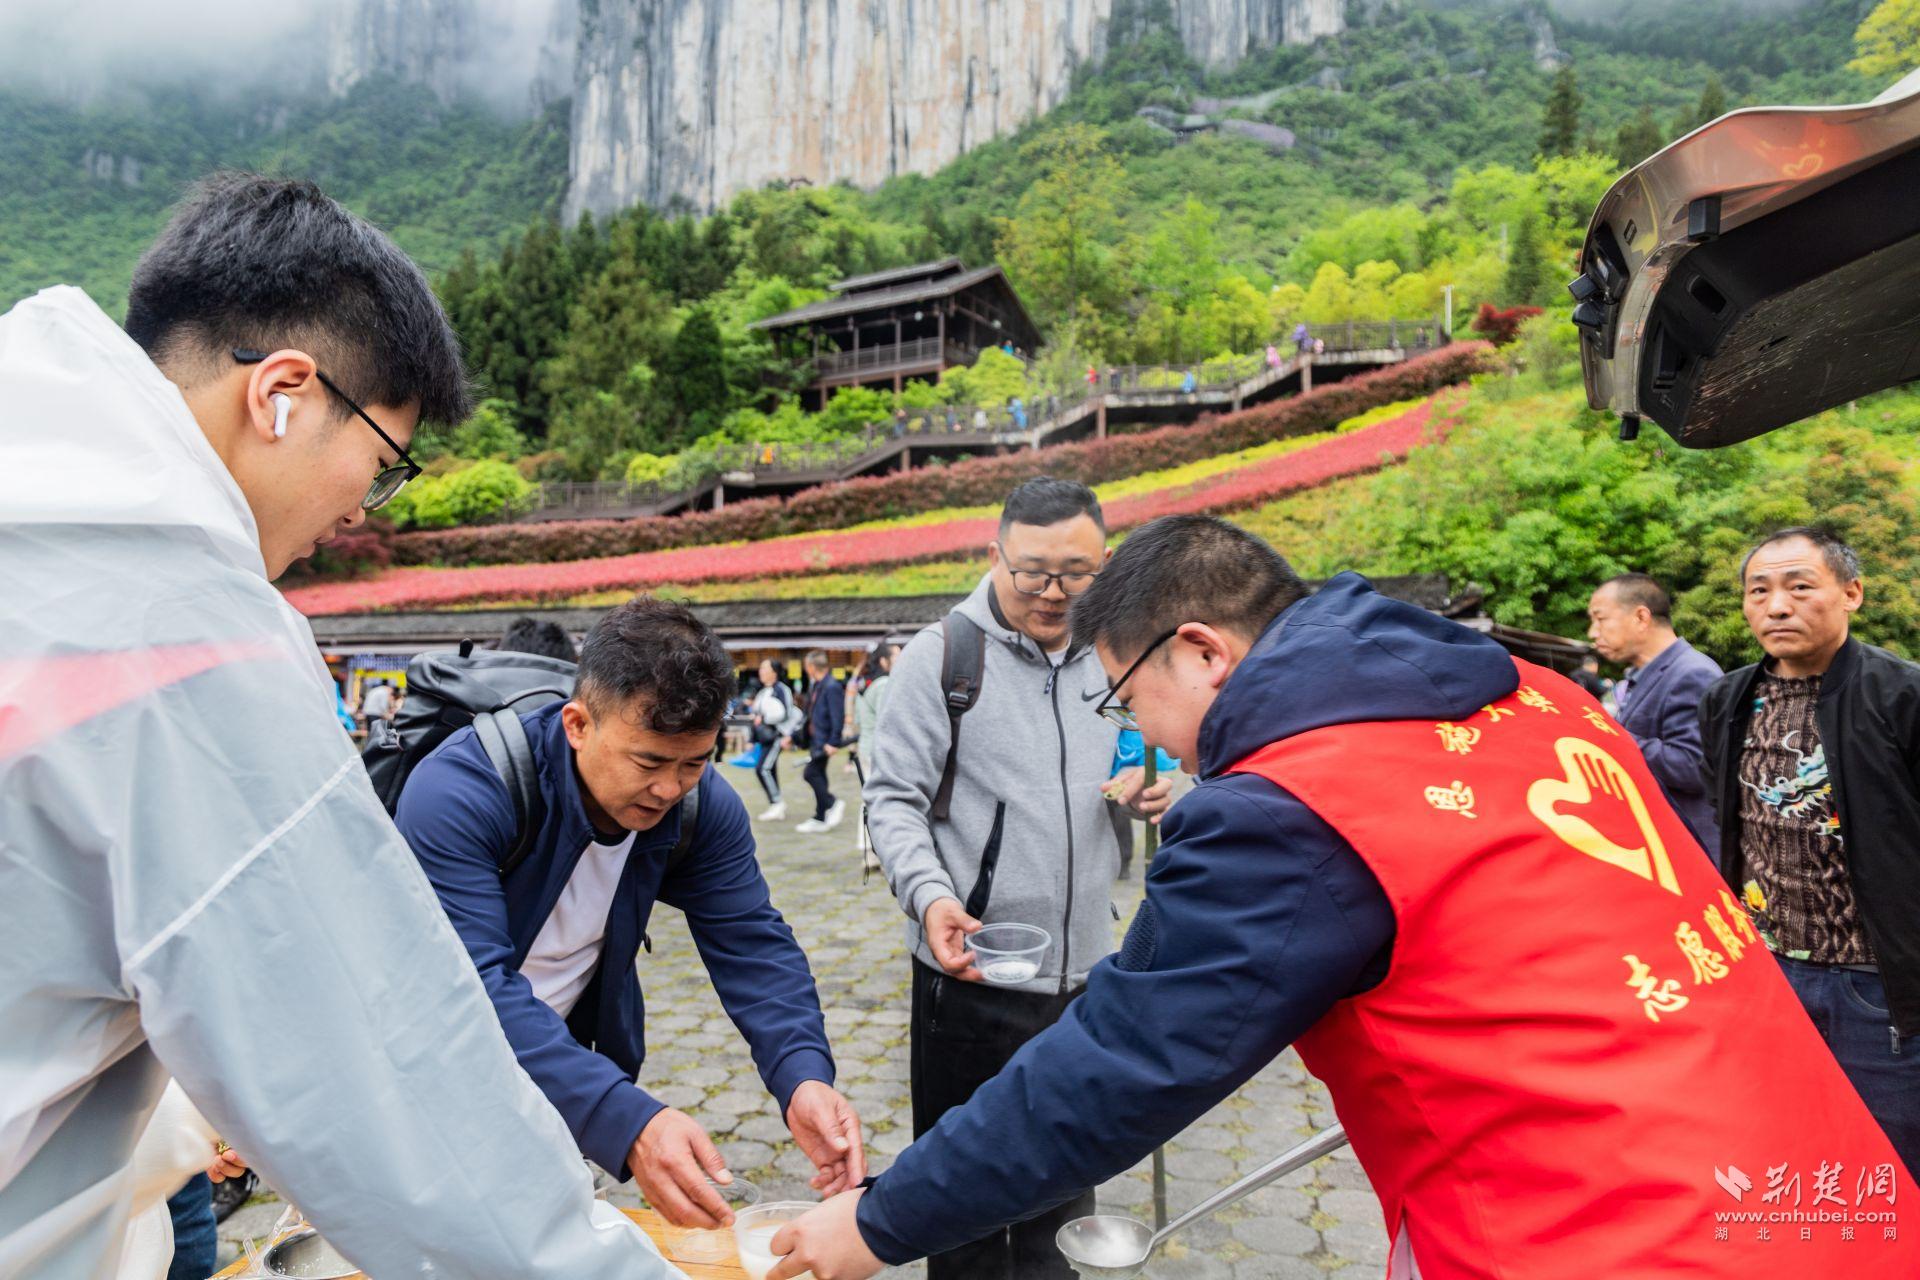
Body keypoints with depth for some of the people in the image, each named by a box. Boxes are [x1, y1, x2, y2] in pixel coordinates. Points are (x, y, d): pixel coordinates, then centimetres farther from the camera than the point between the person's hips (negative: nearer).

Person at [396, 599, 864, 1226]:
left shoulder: (702, 805, -17)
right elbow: (474, 988, -39)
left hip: (569, 1055, 4)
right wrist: (628, 1122, -49)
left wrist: (803, 1077, -35)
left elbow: (750, 942, -16)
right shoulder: (457, 794, -33)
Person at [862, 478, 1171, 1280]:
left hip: (1086, 972, 5)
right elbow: (893, 799, -10)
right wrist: (930, 894, -26)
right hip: (970, 975, -5)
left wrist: (1150, 794, -2)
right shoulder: (944, 654, -9)